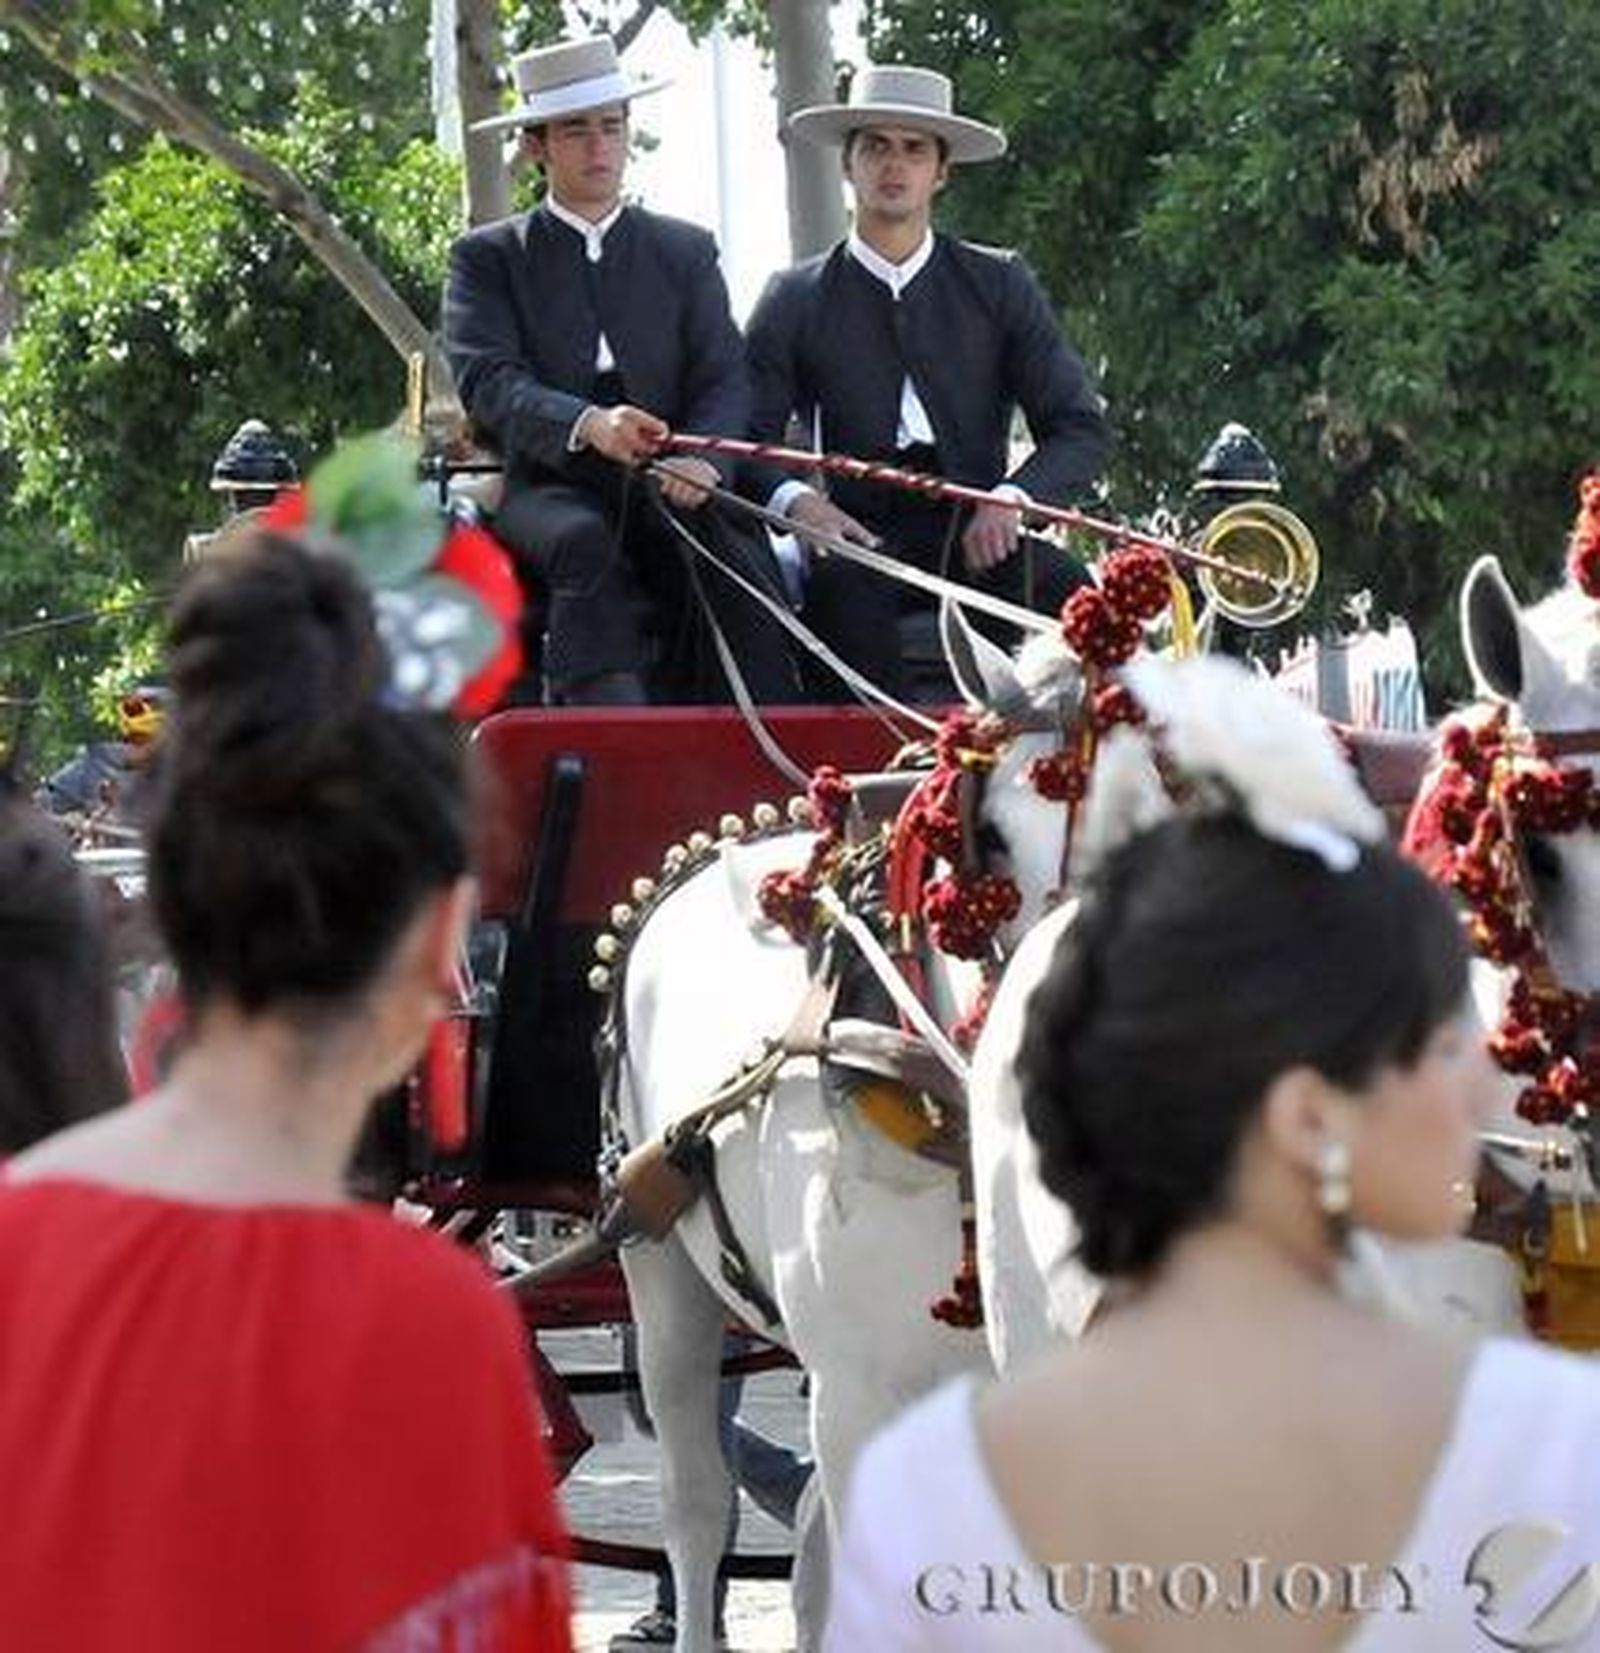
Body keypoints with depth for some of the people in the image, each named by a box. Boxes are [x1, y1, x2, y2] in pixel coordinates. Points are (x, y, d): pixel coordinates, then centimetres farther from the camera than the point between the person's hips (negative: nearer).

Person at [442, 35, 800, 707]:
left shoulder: (686, 252, 19)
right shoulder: (488, 258, 11)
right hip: (550, 489, -2)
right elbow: (487, 384, -5)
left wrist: (703, 461, -16)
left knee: (738, 552, -29)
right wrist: (586, 425, -26)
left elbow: (724, 380, 8)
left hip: (668, 489, 2)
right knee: (583, 542, -35)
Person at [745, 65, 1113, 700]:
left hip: (977, 538, 1)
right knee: (840, 583, -36)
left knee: (1062, 584, -30)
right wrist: (795, 499, -18)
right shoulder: (796, 301, 12)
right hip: (858, 538, -1)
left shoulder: (999, 285, 14)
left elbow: (1081, 431, 8)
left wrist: (1011, 497, -12)